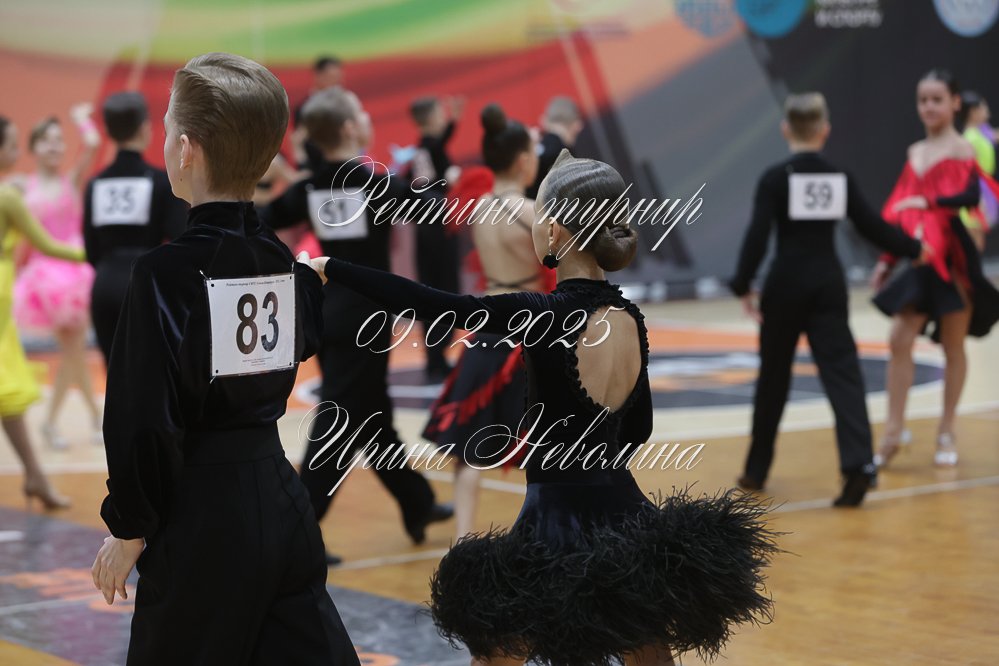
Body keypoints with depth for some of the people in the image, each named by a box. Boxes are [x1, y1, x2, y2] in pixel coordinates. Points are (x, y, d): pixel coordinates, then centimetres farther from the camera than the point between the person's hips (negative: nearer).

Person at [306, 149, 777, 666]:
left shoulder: (542, 316, -15)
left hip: (558, 524, -6)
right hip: (624, 513, 6)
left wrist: (329, 268, -13)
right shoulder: (628, 318, 2)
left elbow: (426, 302, -18)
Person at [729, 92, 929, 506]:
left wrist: (743, 287, -12)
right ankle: (858, 464, -21)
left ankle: (757, 470, 21)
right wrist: (913, 250, 24)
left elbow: (757, 236, -15)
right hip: (829, 283, 2)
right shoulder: (839, 178, 4)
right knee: (841, 371, -2)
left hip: (786, 284, -2)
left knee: (774, 376, 11)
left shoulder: (775, 178, -7)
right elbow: (872, 226, 10)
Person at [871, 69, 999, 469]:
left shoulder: (961, 150, -5)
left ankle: (947, 434, 15)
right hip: (919, 260, 5)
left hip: (953, 260, -5)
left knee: (953, 346, 5)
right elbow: (898, 211, 15)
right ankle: (893, 434, 0)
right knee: (899, 340, -5)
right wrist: (886, 261, 13)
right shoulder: (915, 153, 13)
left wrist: (928, 202, -30)